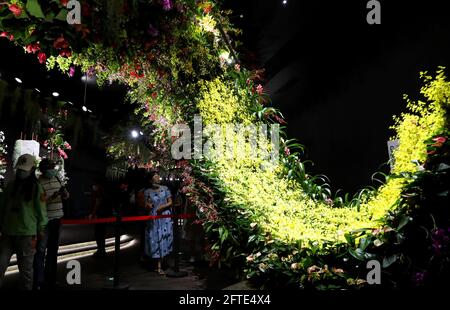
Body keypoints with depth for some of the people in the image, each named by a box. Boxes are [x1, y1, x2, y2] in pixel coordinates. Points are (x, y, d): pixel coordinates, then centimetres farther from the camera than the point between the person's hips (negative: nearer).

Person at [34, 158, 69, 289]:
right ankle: (38, 281, 2)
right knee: (41, 250, -5)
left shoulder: (56, 179, 9)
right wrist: (52, 197, -31)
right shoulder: (38, 182, -11)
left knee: (53, 248, 14)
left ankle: (50, 278, 27)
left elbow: (66, 196, 15)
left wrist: (64, 193, -7)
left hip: (57, 219, 7)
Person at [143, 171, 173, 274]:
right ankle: (157, 264, 15)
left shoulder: (165, 189, 4)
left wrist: (163, 207, -13)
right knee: (154, 240, 0)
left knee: (163, 239, -3)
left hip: (165, 218, 0)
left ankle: (160, 266, 2)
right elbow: (146, 207, 5)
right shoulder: (147, 192, 4)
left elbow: (170, 202, 4)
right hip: (153, 219, 0)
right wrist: (148, 206, -17)